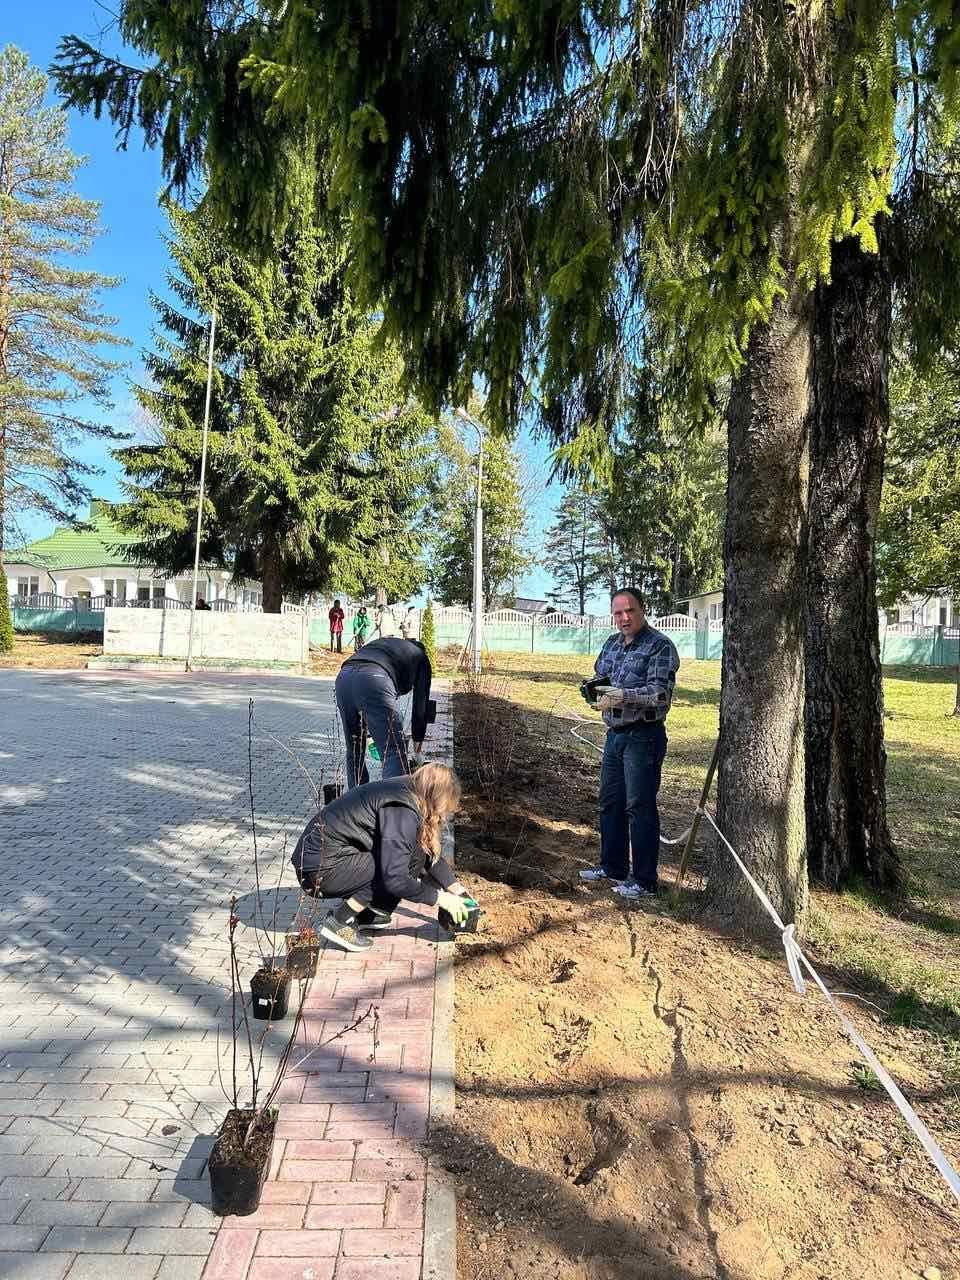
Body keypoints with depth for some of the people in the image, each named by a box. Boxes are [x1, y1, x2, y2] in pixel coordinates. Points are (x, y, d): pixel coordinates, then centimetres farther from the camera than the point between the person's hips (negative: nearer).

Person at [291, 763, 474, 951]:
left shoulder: (409, 795, 5)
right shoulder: (402, 811, -23)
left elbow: (430, 854, 16)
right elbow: (395, 879, -27)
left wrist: (458, 890, 10)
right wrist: (440, 898, -15)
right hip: (320, 869, -9)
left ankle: (369, 916, 8)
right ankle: (339, 923, -10)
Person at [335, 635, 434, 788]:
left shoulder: (383, 642, 41)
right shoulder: (420, 656, 27)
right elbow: (421, 701, 24)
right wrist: (418, 737, 38)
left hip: (343, 676, 6)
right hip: (374, 679, -6)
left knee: (354, 751, 19)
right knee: (394, 752, -1)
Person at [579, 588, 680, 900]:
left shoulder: (660, 646, -11)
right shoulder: (612, 644, 12)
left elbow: (660, 693, -21)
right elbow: (599, 675, 24)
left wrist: (624, 695, -34)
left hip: (643, 736, -8)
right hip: (614, 734, 8)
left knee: (640, 807, -2)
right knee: (610, 802, 16)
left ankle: (644, 880, 10)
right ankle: (613, 867, 31)